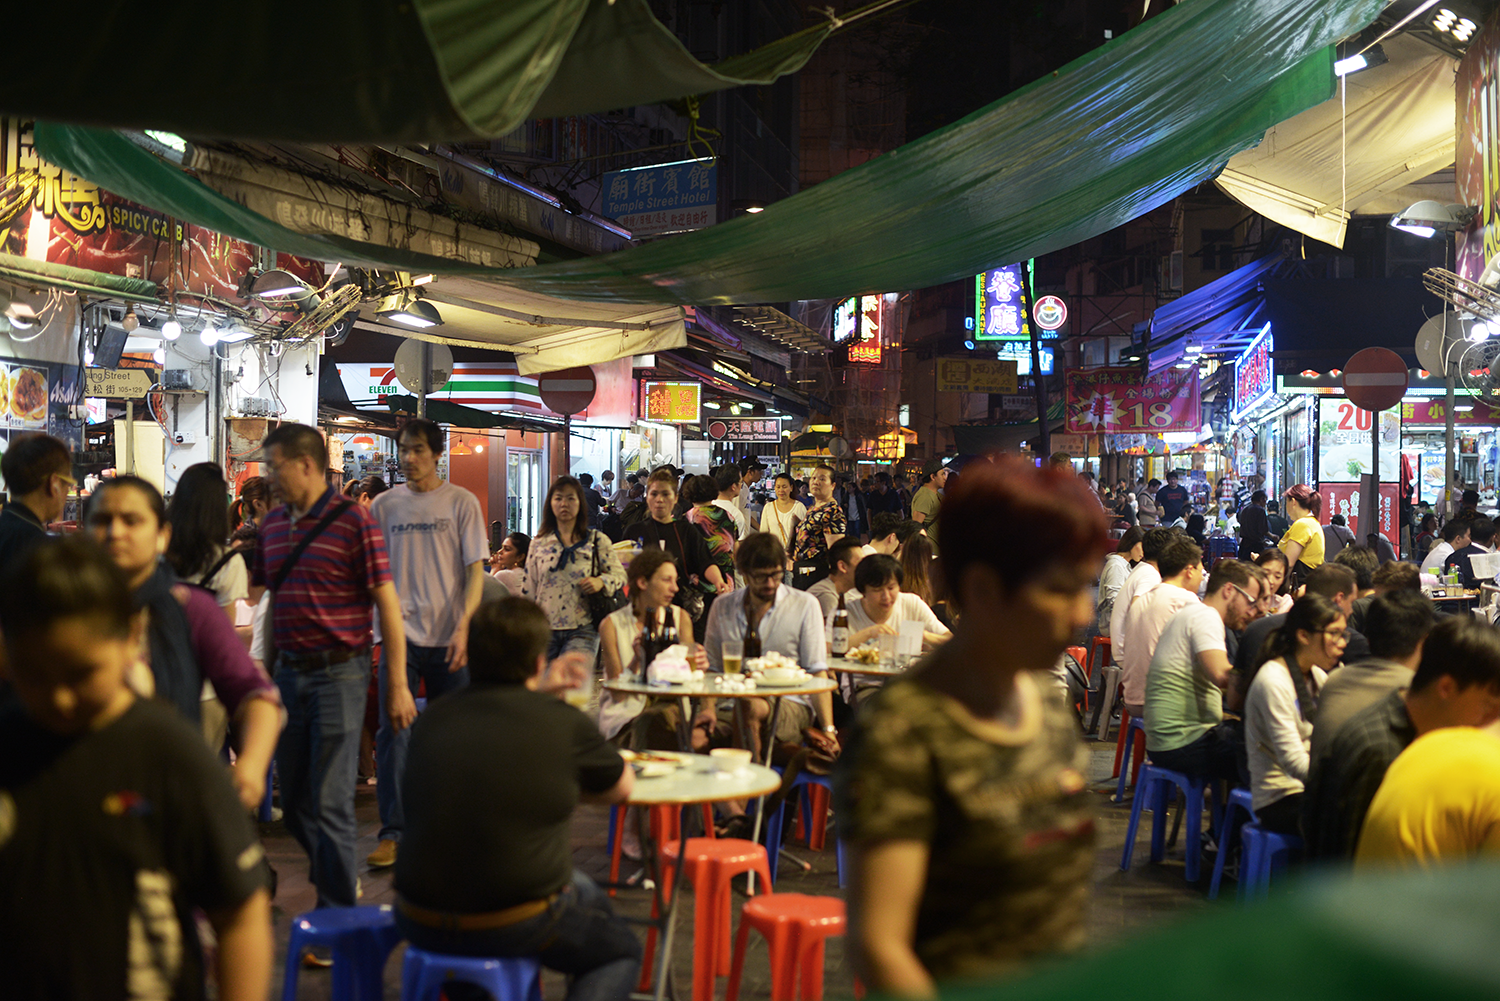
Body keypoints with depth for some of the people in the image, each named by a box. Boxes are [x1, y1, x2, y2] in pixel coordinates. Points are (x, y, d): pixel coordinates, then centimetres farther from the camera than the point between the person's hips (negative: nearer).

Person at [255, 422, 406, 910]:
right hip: (288, 674, 7)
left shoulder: (352, 520, -9)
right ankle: (336, 879, 34)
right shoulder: (273, 525, 10)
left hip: (338, 672, -6)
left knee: (330, 803, -4)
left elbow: (387, 604, -9)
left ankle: (338, 911, 8)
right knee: (295, 802, 14)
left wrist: (398, 685, -11)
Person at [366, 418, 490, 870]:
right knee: (392, 734, -6)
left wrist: (463, 628, -14)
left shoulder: (461, 503, 1)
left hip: (448, 638, -1)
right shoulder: (384, 506, 8)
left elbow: (475, 571, -2)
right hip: (399, 634, 1)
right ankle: (391, 833, 0)